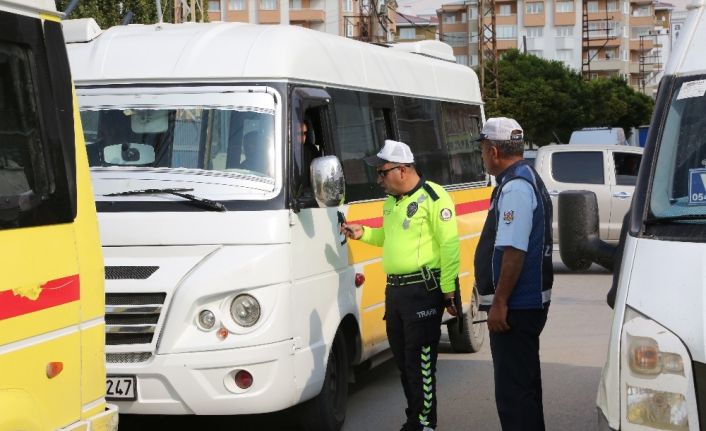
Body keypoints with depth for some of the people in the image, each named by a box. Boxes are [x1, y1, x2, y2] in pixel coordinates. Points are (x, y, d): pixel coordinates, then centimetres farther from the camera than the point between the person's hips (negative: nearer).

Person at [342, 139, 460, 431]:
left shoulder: (433, 197, -12)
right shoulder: (391, 201, 15)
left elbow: (449, 245, -15)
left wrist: (448, 291, -17)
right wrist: (363, 233, 9)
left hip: (423, 290, -9)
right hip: (394, 289, 9)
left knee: (421, 362, -6)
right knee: (402, 360, 15)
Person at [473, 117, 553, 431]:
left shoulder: (515, 187, -18)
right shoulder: (528, 179, 17)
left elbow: (514, 251, -26)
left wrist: (499, 302, -23)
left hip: (514, 307, -11)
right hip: (529, 302, 11)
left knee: (513, 391, -8)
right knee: (524, 383, 20)